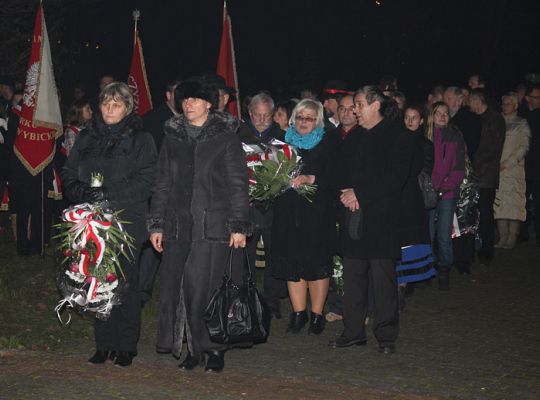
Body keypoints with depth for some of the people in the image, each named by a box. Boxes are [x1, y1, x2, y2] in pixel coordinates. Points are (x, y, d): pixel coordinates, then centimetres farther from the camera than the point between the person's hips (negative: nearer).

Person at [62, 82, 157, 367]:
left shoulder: (140, 140, 3)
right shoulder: (86, 138, 16)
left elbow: (146, 180, -7)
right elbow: (68, 174, 13)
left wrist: (109, 192, -16)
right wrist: (81, 192, -9)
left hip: (127, 223, -4)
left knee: (126, 284, -3)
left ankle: (126, 347, 6)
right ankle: (104, 345, 14)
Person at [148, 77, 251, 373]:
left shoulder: (225, 137, 2)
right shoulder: (172, 138, 15)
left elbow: (238, 184, 0)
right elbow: (162, 184, 17)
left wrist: (239, 226, -6)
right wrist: (156, 224, 11)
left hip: (212, 225, -4)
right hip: (178, 224, 4)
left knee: (205, 287, -8)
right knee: (174, 287, -2)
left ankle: (214, 349, 4)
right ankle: (194, 348, 9)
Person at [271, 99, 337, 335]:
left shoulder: (327, 144, 3)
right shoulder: (285, 143, 13)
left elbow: (332, 176, -8)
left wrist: (311, 178, -23)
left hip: (317, 211, -3)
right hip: (288, 212, 3)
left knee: (317, 262, 0)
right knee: (292, 263, 4)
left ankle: (317, 314, 9)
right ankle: (298, 313, 14)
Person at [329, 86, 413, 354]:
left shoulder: (396, 136, -3)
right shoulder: (355, 138, 19)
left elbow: (395, 178, -12)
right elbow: (342, 171, 22)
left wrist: (359, 194, -13)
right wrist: (346, 192, 0)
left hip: (381, 219, -6)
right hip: (354, 219, 6)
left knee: (383, 279, -2)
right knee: (352, 277, 8)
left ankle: (386, 335, 5)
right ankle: (353, 332, 15)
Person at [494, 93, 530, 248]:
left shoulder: (522, 124, 7)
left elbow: (523, 147, -2)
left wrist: (507, 163, -11)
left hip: (514, 168, -3)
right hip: (497, 169, 3)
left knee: (513, 202, -9)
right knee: (499, 202, -2)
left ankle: (512, 237, -8)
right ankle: (502, 237, 0)